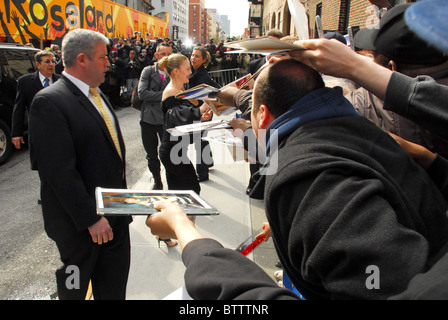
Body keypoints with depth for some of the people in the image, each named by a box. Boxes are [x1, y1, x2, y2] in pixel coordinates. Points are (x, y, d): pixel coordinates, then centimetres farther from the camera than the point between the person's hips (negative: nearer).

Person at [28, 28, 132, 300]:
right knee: (75, 288, 16)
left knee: (114, 288, 19)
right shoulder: (49, 102, -18)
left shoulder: (97, 95, 10)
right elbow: (60, 171, -22)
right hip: (81, 224, -7)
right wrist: (91, 219, -20)